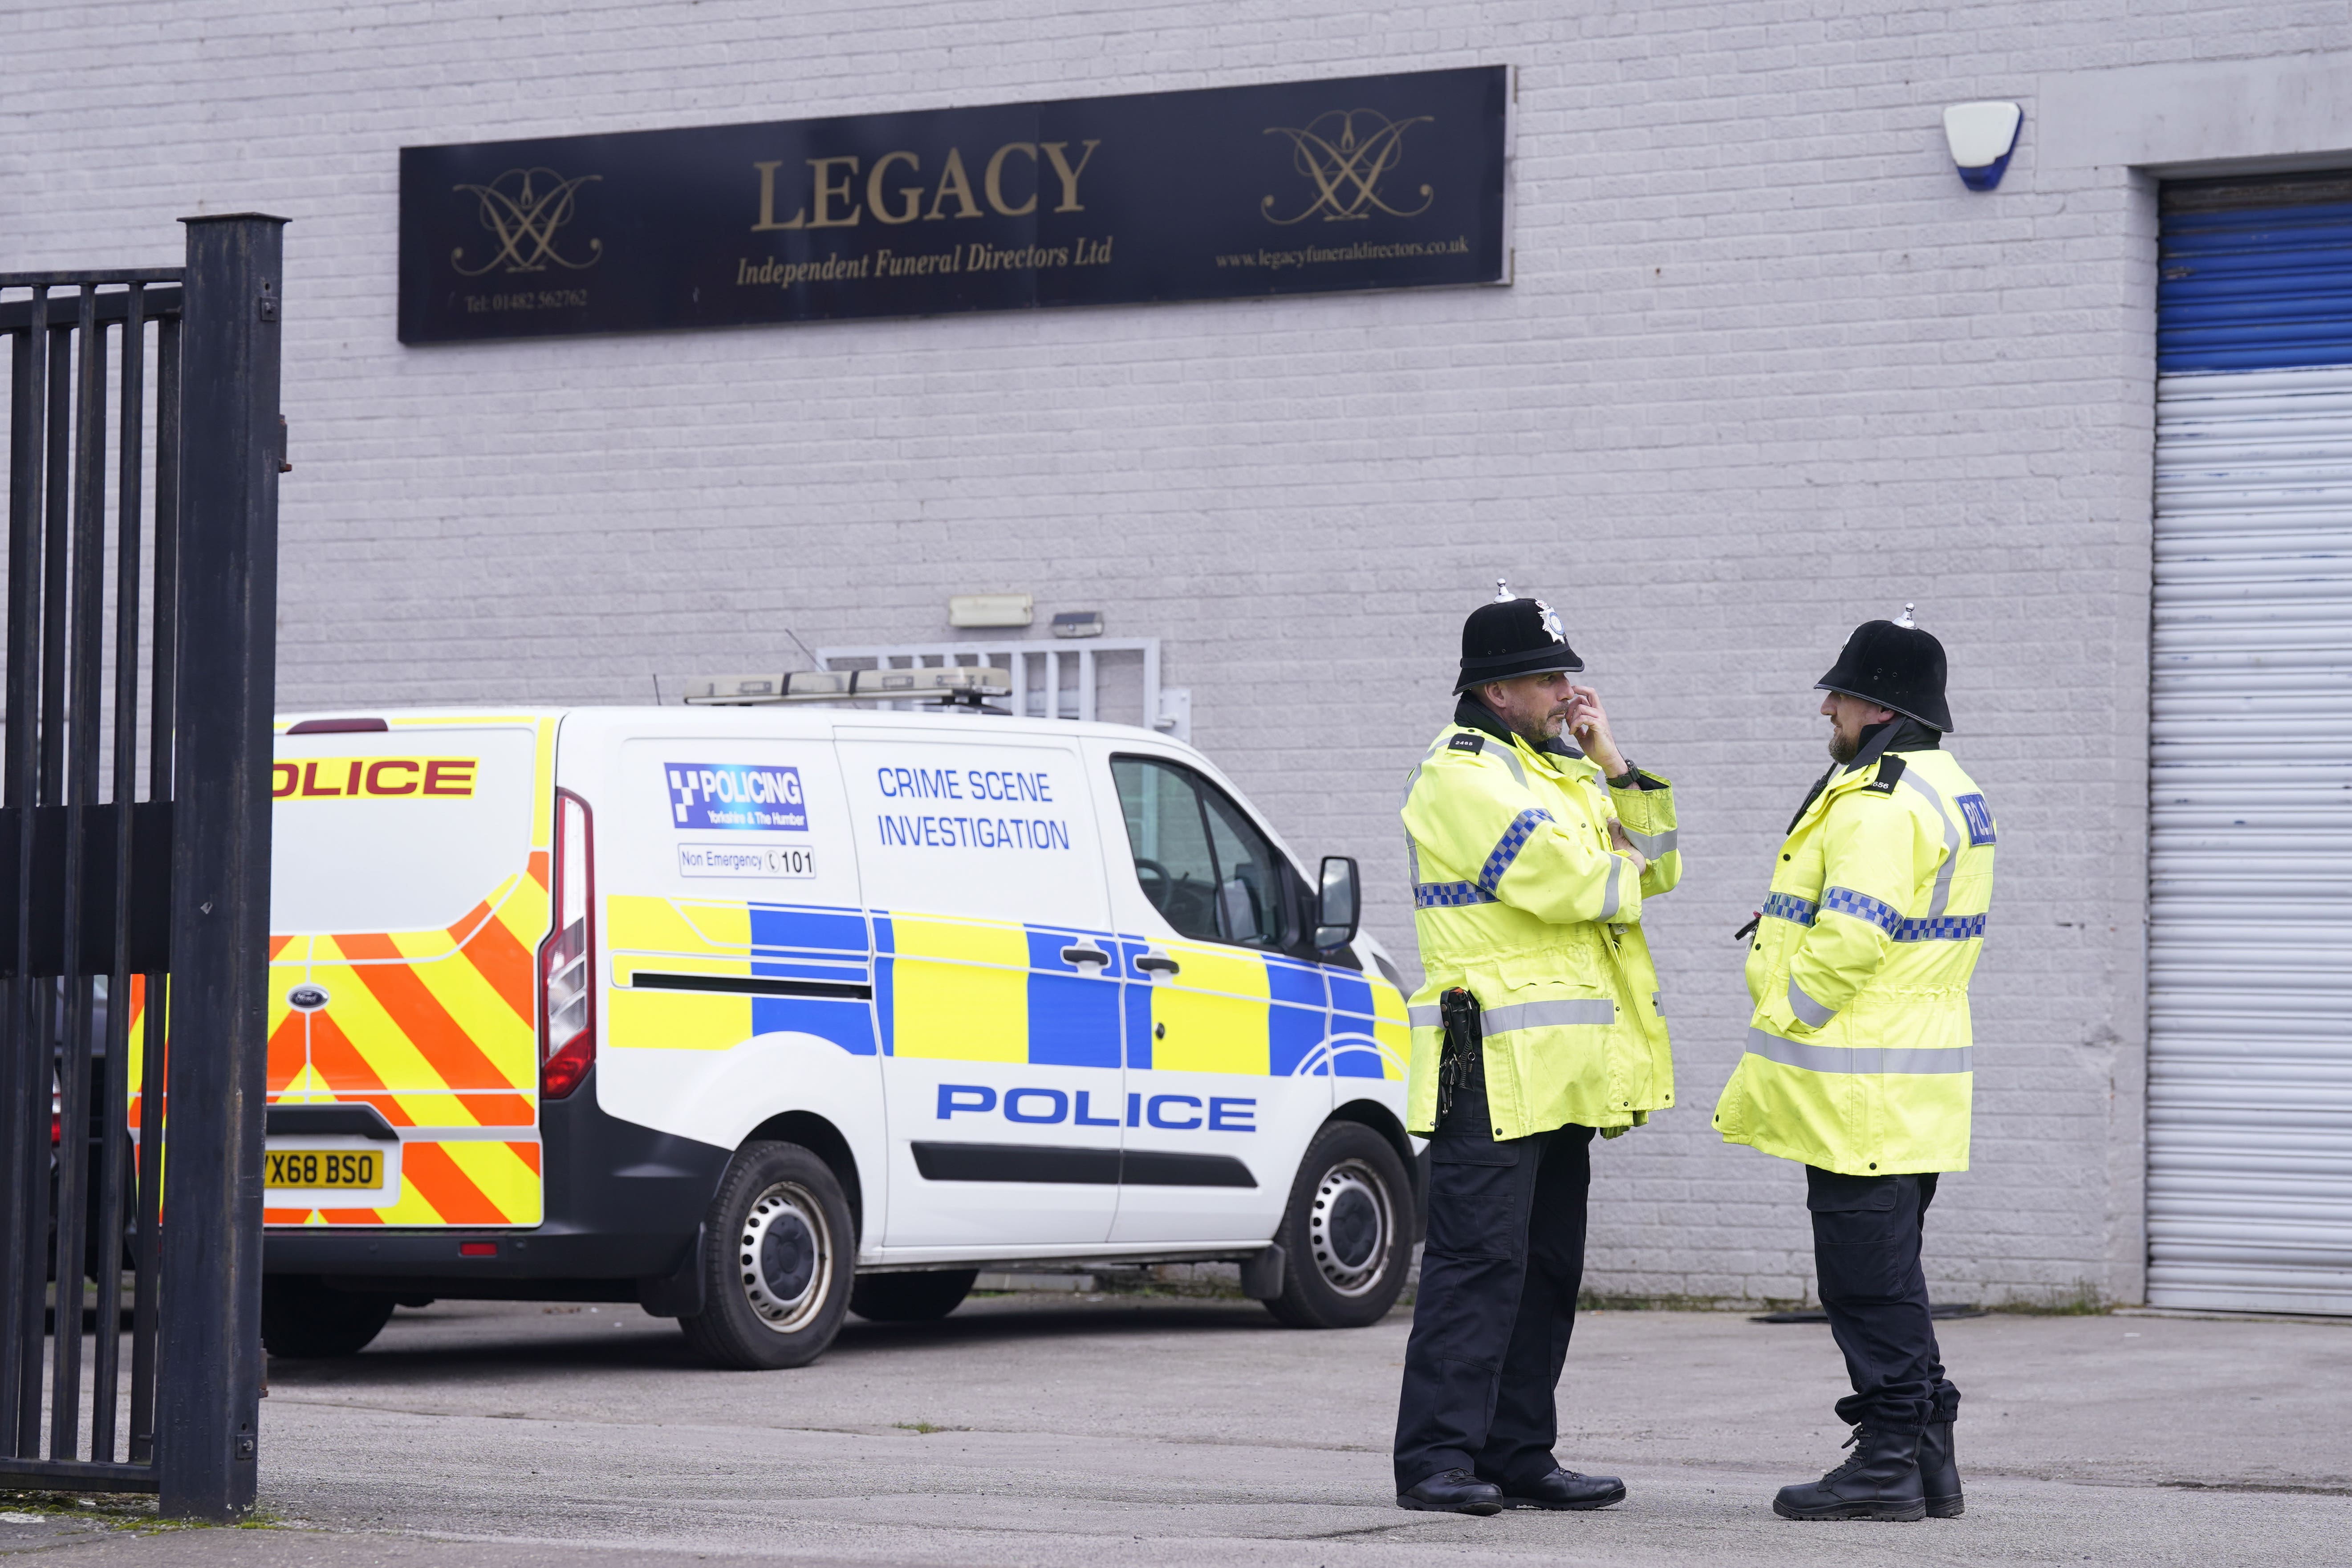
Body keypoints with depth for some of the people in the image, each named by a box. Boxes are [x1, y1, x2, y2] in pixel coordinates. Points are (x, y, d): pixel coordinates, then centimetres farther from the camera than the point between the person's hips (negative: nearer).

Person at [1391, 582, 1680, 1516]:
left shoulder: (1560, 770, 22)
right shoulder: (1461, 776, -9)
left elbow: (1656, 863, 16)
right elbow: (1563, 879, -20)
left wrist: (1611, 763, 6)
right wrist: (1625, 872, 2)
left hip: (1560, 1066, 10)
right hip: (1494, 1063, -9)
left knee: (1547, 1268, 10)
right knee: (1479, 1261, -12)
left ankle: (1518, 1455, 15)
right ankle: (1436, 1459, -11)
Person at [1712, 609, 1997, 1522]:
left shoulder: (1878, 804, -18)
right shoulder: (1949, 793, 16)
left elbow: (1851, 939, -25)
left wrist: (1785, 1024, -12)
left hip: (1860, 1096, -10)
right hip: (1918, 1078, 10)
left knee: (1868, 1276, -5)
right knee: (1890, 1271, 15)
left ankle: (1888, 1464, -2)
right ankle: (1926, 1456, 18)